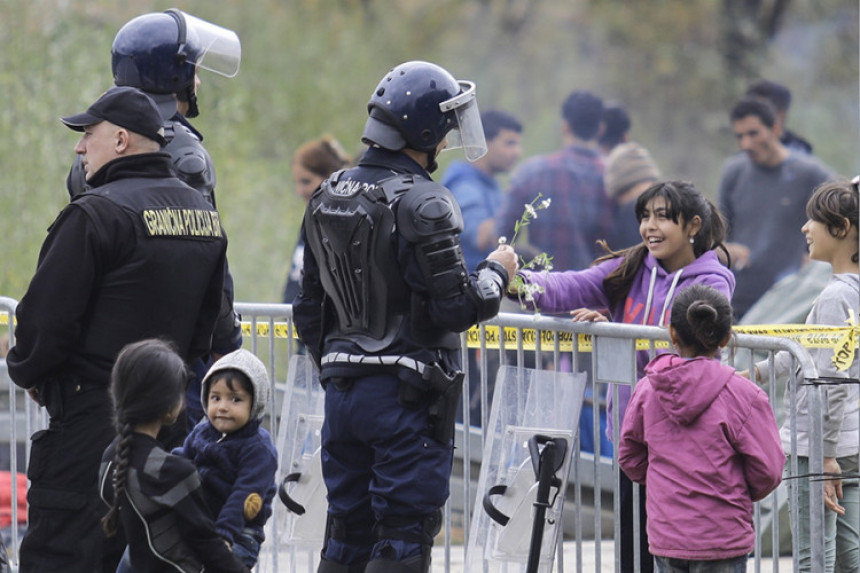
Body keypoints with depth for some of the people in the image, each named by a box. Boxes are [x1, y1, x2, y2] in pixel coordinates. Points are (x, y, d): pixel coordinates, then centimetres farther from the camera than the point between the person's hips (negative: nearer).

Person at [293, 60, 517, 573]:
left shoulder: (328, 197, 10)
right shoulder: (422, 204, -15)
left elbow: (310, 306, 16)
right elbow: (455, 308, -18)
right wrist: (496, 274, 0)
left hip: (342, 390, 7)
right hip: (407, 393, -7)